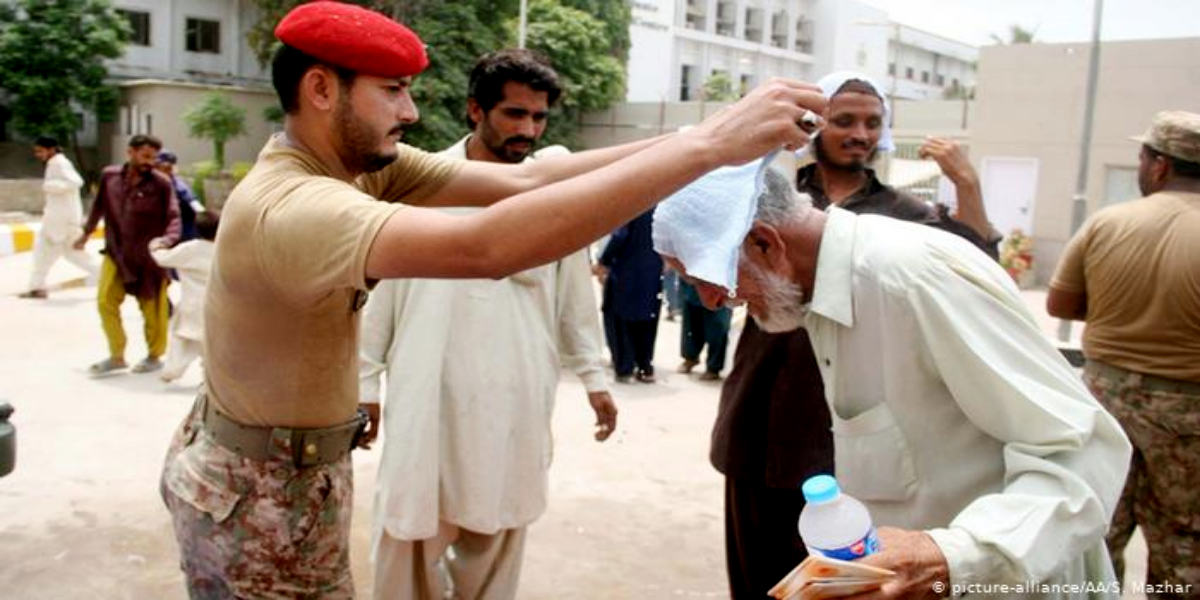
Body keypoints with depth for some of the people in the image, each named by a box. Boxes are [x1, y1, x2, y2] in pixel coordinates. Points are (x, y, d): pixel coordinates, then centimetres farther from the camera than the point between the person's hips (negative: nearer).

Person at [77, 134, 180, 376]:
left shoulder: (161, 183, -11)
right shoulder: (109, 176, -1)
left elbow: (173, 218, -13)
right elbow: (99, 205, 15)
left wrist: (167, 239, -31)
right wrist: (87, 232, 25)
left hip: (148, 256, -3)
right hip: (116, 252, 3)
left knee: (152, 308, 6)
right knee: (106, 301, 1)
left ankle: (154, 356, 25)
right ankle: (116, 356, 15)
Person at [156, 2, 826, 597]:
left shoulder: (362, 161, -4)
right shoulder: (288, 207, -32)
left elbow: (521, 180, -11)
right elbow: (490, 246, -45)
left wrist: (690, 139, -19)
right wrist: (710, 143, -44)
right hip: (261, 494, -8)